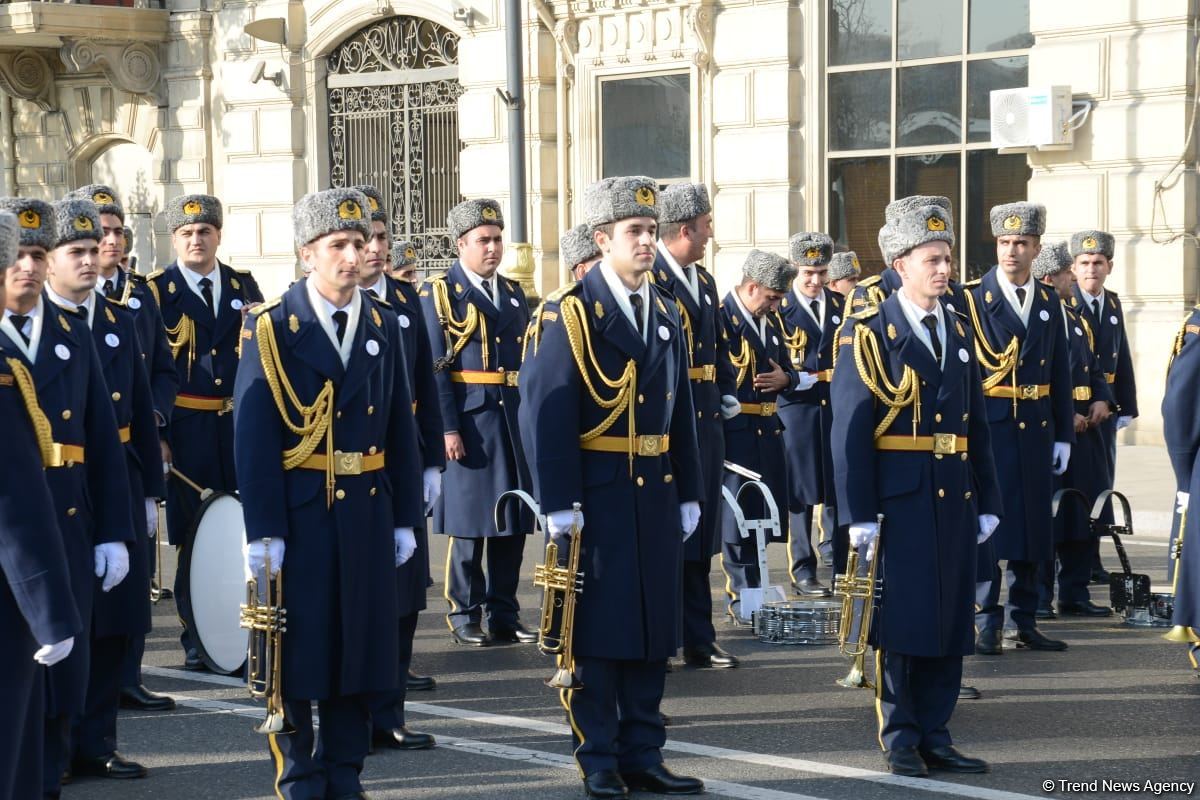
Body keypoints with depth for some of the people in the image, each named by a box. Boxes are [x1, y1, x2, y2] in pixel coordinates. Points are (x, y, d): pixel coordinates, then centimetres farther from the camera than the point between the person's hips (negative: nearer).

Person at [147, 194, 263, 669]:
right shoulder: (156, 291, 1)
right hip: (187, 429, -3)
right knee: (194, 537, 1)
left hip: (241, 424, 3)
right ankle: (198, 643, 11)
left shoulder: (244, 286, 12)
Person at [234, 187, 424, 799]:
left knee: (360, 644, 8)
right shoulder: (270, 327, -6)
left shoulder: (382, 326, 8)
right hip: (297, 512, -4)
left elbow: (401, 427, 10)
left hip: (367, 512, 4)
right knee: (298, 650, 3)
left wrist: (405, 517, 7)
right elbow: (252, 436, -10)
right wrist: (263, 531, -15)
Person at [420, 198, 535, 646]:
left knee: (513, 523, 7)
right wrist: (448, 428, -15)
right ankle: (464, 617, 9)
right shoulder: (439, 294, -1)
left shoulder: (513, 294, 16)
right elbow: (435, 368, -8)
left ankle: (504, 615, 15)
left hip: (514, 422, 5)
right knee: (468, 524, 0)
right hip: (468, 423, -5)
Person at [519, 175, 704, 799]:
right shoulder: (570, 314, -8)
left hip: (657, 494, 6)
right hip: (597, 495, -6)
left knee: (653, 629, 9)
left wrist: (689, 494, 12)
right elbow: (548, 413, -13)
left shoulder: (667, 314, 12)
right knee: (596, 629, 1)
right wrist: (559, 505, -17)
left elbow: (680, 411, 15)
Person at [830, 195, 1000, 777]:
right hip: (900, 502, -6)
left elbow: (976, 424, 15)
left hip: (955, 501, 6)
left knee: (950, 619, 8)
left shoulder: (959, 332, 13)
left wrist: (987, 503, 12)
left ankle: (935, 736, 17)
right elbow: (849, 430, -10)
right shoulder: (868, 334, -6)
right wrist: (859, 515, -14)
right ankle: (900, 739, 10)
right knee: (902, 618, 0)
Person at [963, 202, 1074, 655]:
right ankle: (987, 623, 2)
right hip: (989, 426, -5)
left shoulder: (1049, 303, 11)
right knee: (986, 522, -4)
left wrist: (1064, 435, 9)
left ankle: (1022, 621, 18)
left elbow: (1060, 374, 12)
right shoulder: (971, 299, -5)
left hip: (1036, 429, 5)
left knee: (1032, 525, 9)